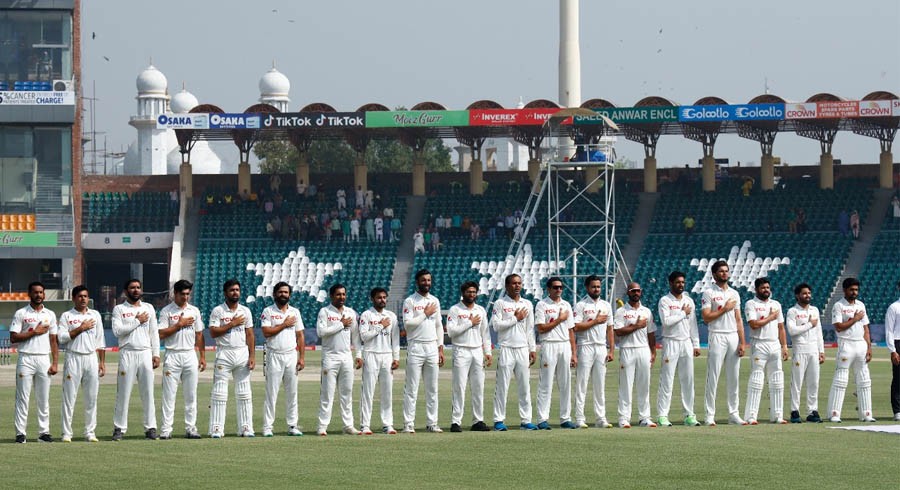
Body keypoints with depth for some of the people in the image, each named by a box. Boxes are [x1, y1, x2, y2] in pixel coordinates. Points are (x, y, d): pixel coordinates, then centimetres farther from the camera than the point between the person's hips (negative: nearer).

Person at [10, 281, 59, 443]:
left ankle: (44, 432, 7)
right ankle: (20, 433, -4)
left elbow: (53, 340, 12)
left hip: (44, 359, 3)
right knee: (23, 397, -4)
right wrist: (34, 332, -10)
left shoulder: (50, 314, 13)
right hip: (26, 359, -3)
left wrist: (55, 363, 3)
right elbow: (13, 338, -6)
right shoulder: (21, 314, 2)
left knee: (44, 399, 4)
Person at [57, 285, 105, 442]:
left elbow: (100, 340, 13)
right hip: (73, 358, -3)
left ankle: (90, 432, 7)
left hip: (91, 358, 3)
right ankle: (66, 433, -2)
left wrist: (102, 362, 7)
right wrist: (81, 328, -12)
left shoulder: (95, 315, 13)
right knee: (69, 397, -4)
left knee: (92, 398, 2)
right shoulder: (66, 316, 3)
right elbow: (61, 338, -8)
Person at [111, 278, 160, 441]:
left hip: (146, 353, 3)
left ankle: (150, 428, 5)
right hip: (127, 353, -3)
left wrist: (156, 354, 5)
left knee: (148, 392, 2)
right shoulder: (119, 309, 3)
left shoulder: (149, 308, 14)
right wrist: (137, 321, -9)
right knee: (123, 392, -3)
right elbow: (117, 330, -11)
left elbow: (154, 332, 13)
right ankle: (119, 428, 0)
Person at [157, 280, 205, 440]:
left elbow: (199, 335, 14)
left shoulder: (194, 311, 12)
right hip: (173, 355, -4)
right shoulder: (166, 311, -1)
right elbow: (161, 334, -9)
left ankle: (191, 428, 8)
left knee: (191, 394, 4)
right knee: (169, 394, -5)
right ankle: (166, 430, -5)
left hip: (190, 355, 4)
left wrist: (203, 356, 9)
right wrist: (179, 324, -12)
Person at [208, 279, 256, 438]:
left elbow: (250, 335, 9)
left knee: (244, 393, 3)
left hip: (242, 353, 4)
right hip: (224, 353, -3)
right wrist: (232, 324, -12)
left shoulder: (245, 311, 11)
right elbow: (213, 332, -10)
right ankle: (216, 429, -5)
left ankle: (246, 428, 6)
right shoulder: (217, 311, -1)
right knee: (219, 393, -5)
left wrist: (252, 356, 0)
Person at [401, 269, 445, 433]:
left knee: (432, 388, 6)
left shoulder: (435, 301, 14)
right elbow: (407, 324, -14)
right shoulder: (410, 301, -3)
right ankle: (408, 424, -6)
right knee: (411, 388, -6)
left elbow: (439, 326, 16)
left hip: (432, 347, 5)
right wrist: (425, 314, -11)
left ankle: (432, 423, 11)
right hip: (416, 347, -5)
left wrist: (441, 348, 10)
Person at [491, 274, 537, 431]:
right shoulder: (500, 303, -1)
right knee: (502, 386, -4)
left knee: (525, 386, 4)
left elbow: (530, 328, 15)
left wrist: (532, 349, 9)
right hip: (506, 349, -5)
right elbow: (496, 325, -11)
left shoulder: (527, 304, 14)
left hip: (523, 349, 5)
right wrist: (516, 319, -9)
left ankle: (526, 420, 6)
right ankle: (499, 420, -1)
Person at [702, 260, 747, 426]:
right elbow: (706, 318, -12)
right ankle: (710, 415, -5)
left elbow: (738, 319, 13)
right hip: (717, 336, -5)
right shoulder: (709, 293, -3)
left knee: (734, 378, 6)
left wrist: (742, 342, 5)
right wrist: (725, 309, -11)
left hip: (733, 336, 5)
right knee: (713, 377, -6)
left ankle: (734, 414, 11)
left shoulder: (734, 293, 15)